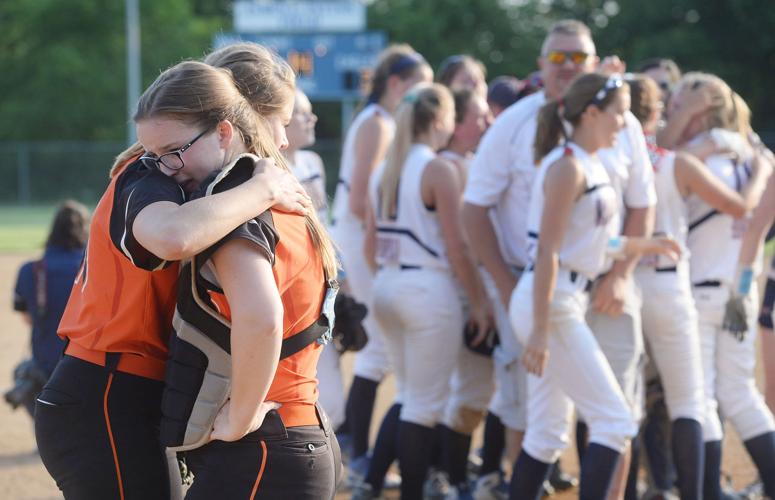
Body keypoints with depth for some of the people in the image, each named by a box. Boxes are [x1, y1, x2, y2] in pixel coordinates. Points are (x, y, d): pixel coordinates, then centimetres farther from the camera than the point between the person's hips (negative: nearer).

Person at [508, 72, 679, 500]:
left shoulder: (590, 165, 13)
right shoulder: (568, 167, -15)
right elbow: (547, 251, -19)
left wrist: (640, 245, 26)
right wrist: (540, 331, -23)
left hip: (568, 302, 10)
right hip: (549, 304, -10)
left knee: (548, 436, 12)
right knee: (614, 421, -9)